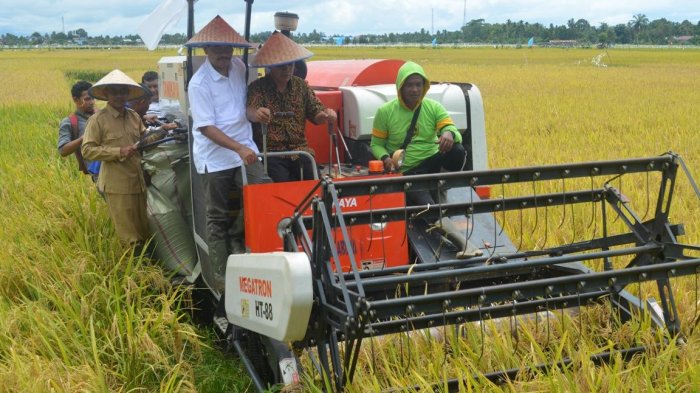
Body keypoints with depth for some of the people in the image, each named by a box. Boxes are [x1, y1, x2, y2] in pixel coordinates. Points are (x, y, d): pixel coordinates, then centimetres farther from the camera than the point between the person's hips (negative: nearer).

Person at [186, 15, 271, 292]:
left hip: (245, 149, 5)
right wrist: (239, 149, -27)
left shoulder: (239, 67, 3)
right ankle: (219, 277, 14)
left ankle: (236, 238, 7)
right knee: (218, 217, 3)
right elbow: (207, 127, -19)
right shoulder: (199, 84, -14)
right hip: (215, 158, -5)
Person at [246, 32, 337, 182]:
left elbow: (316, 114, 9)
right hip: (271, 153, -3)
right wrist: (256, 114, -44)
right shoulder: (257, 88, -1)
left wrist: (326, 115, -16)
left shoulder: (301, 85, 11)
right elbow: (250, 110, -18)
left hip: (300, 150, 3)